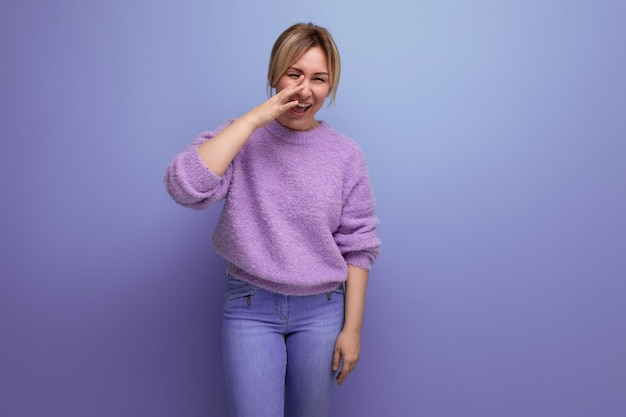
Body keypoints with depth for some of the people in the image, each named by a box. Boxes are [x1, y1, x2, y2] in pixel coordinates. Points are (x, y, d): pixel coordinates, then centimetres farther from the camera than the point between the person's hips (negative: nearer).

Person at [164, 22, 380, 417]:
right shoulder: (242, 137, -5)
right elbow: (185, 187, -22)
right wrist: (254, 118, -21)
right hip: (251, 306, -1)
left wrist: (352, 328, -1)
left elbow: (357, 245, -1)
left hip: (321, 310, 1)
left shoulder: (346, 154, -3)